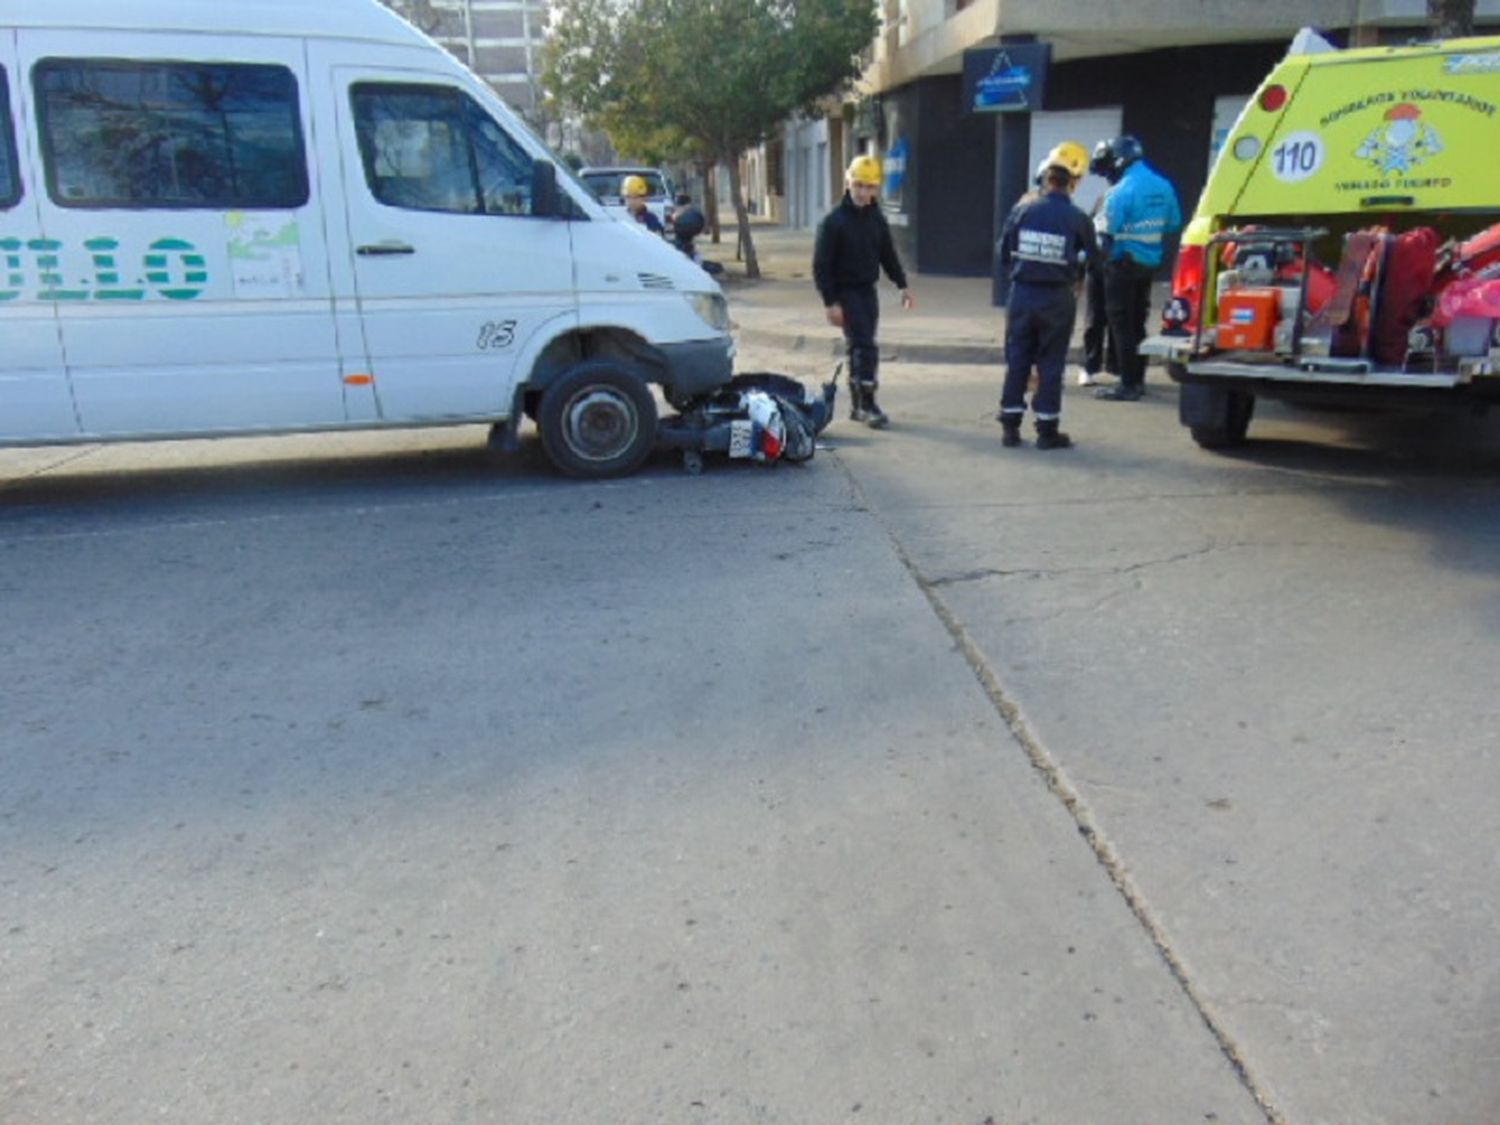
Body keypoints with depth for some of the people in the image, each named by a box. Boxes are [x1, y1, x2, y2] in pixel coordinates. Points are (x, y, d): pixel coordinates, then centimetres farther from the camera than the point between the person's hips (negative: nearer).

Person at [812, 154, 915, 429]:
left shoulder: (877, 219, 7)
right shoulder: (834, 221, -11)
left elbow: (888, 255, 18)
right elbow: (821, 265, -13)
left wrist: (902, 285, 11)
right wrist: (830, 302, -18)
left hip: (868, 291, 6)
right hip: (845, 293, -6)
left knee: (860, 347, 12)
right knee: (865, 347, -13)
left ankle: (857, 405, 20)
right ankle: (867, 405, -6)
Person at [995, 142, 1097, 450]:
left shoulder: (1022, 210, -5)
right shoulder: (1078, 219, -9)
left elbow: (1004, 254, 1)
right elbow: (1090, 260, 1)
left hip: (1022, 295, 2)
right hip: (1057, 299, -2)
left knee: (1017, 361, 10)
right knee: (1051, 364, 6)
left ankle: (1010, 426, 13)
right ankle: (1047, 430, 10)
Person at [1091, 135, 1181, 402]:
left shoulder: (1121, 191, -18)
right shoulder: (1163, 187, 6)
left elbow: (1106, 230, -20)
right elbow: (1173, 225, 12)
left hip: (1124, 263, -8)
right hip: (1150, 263, 8)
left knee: (1121, 324, -2)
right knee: (1137, 322, 17)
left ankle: (1128, 385, -3)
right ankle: (1138, 379, 24)